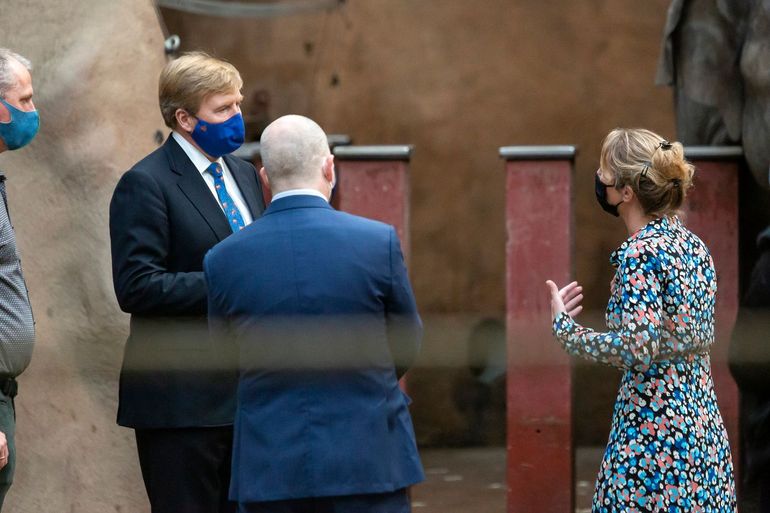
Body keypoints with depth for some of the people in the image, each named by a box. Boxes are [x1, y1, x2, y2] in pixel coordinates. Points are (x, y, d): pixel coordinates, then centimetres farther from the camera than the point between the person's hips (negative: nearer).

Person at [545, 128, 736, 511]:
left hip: (653, 428, -8)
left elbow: (635, 349, -23)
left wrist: (564, 328, -9)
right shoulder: (694, 246, 10)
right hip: (704, 426, 8)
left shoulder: (639, 253, -14)